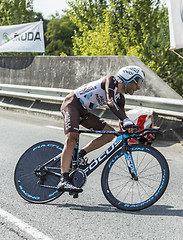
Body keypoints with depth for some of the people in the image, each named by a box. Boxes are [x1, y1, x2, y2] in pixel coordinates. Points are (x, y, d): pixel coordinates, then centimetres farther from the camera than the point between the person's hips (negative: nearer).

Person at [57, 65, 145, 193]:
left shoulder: (120, 98, 8)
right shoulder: (111, 80, -16)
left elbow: (122, 118, 8)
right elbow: (110, 102, -33)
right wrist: (127, 121, -43)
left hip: (83, 111, 9)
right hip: (72, 103, -9)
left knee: (110, 133, -2)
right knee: (72, 138, -26)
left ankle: (79, 156, -2)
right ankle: (64, 181, -34)